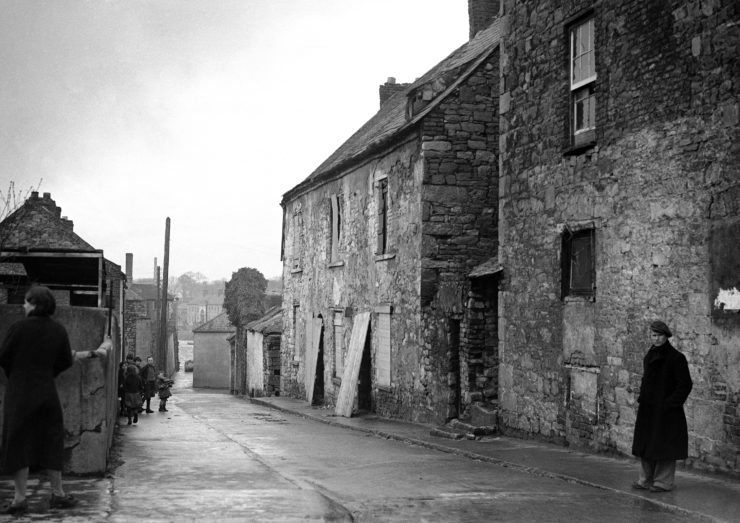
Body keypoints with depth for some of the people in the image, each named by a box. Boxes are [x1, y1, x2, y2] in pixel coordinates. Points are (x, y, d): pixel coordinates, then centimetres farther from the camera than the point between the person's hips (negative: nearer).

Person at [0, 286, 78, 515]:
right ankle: (58, 494, 18)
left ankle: (20, 498, 3)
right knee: (50, 442, 13)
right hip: (47, 392, 4)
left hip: (19, 392, -4)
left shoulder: (19, 327, -12)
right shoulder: (58, 330, 1)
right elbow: (66, 361, 5)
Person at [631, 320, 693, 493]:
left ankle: (663, 482, 6)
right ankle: (646, 479, 19)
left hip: (666, 410, -7)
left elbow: (685, 384, -11)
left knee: (664, 445, -2)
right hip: (647, 410, 7)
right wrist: (641, 398, 10)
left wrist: (671, 403, -15)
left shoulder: (676, 358, -10)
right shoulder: (649, 357, 12)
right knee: (646, 444, 10)